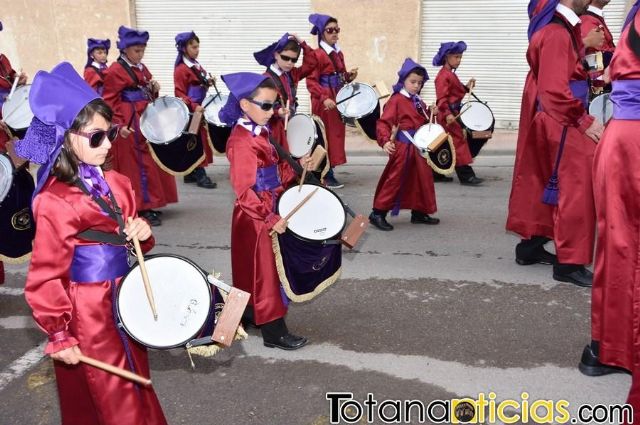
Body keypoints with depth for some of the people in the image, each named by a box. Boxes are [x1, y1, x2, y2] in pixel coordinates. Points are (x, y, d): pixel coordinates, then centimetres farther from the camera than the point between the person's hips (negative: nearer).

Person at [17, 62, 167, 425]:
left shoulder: (117, 184, 2)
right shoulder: (55, 203, -20)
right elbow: (45, 278, -16)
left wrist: (142, 233, -7)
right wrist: (60, 336, -14)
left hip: (124, 301, 7)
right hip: (87, 316, -7)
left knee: (136, 386, 23)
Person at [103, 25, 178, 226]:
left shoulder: (141, 68, 13)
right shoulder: (115, 71, -11)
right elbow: (109, 102, -16)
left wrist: (154, 88, -1)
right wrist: (119, 125, -25)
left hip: (147, 119, 9)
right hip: (131, 124, -9)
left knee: (151, 160, 14)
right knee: (138, 164, -6)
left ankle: (148, 204, 25)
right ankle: (142, 208, 0)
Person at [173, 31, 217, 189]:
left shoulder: (197, 65, 13)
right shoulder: (181, 69, -14)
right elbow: (180, 94, -18)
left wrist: (208, 82, 2)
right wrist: (194, 106, -28)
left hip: (200, 108, 9)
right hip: (190, 111, -9)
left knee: (199, 141, 12)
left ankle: (191, 173, 20)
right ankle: (200, 175, -2)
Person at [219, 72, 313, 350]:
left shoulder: (260, 134, 9)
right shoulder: (241, 142, -22)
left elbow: (275, 172, 16)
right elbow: (244, 191, -26)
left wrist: (296, 166, 2)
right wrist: (270, 219, -27)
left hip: (269, 213, 9)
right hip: (256, 219, -9)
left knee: (258, 271, 20)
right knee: (265, 273, 0)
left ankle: (253, 314, 36)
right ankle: (274, 332, 10)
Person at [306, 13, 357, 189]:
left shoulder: (339, 53, 13)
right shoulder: (317, 54, -13)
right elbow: (311, 81, -18)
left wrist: (349, 76, 2)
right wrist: (324, 98, -28)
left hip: (338, 100, 9)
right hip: (325, 102, -8)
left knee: (336, 134, 11)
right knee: (326, 136, -5)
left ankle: (328, 172, 20)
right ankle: (326, 176, 2)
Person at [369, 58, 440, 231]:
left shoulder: (419, 102, 14)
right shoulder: (396, 100, -10)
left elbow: (424, 123, 23)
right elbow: (383, 123, -17)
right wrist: (385, 141, -31)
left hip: (418, 146, 8)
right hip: (402, 146, -8)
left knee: (424, 179, 12)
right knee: (394, 180, -5)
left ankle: (419, 212, 25)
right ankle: (378, 214, 3)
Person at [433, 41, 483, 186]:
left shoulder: (451, 74, 18)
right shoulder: (443, 76, -14)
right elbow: (441, 98, -21)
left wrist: (467, 87, 9)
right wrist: (447, 114, -30)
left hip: (453, 113, 10)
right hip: (448, 115, -10)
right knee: (459, 141, -10)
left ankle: (437, 174, 20)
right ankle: (466, 176, -9)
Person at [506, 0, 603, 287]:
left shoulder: (561, 29, 15)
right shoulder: (557, 34, -17)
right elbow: (556, 90, -23)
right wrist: (585, 121, -19)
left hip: (558, 122, 10)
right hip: (560, 125, -10)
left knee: (544, 186, 15)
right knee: (575, 190, -6)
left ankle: (531, 246, 25)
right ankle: (569, 263, 0)